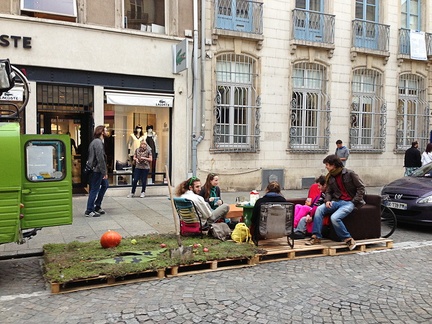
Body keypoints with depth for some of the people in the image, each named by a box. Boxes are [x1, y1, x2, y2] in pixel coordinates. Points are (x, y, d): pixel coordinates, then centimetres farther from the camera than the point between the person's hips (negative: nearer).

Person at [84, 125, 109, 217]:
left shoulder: (98, 141, 15)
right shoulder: (98, 142, -17)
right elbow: (100, 159, -22)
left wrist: (104, 171, 17)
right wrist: (104, 172, -20)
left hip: (97, 170, 11)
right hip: (96, 170, -10)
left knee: (105, 185, 18)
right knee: (94, 190, -3)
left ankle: (97, 206, 23)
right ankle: (89, 211, 6)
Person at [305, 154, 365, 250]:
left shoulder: (349, 174, -7)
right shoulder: (330, 177, 10)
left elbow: (361, 188, -5)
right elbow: (328, 192, 16)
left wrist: (354, 202, -11)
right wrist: (327, 200, -6)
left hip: (349, 202, -6)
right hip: (337, 201, 6)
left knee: (334, 217, -30)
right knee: (319, 209, -19)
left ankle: (348, 239, -12)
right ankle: (316, 236, -16)